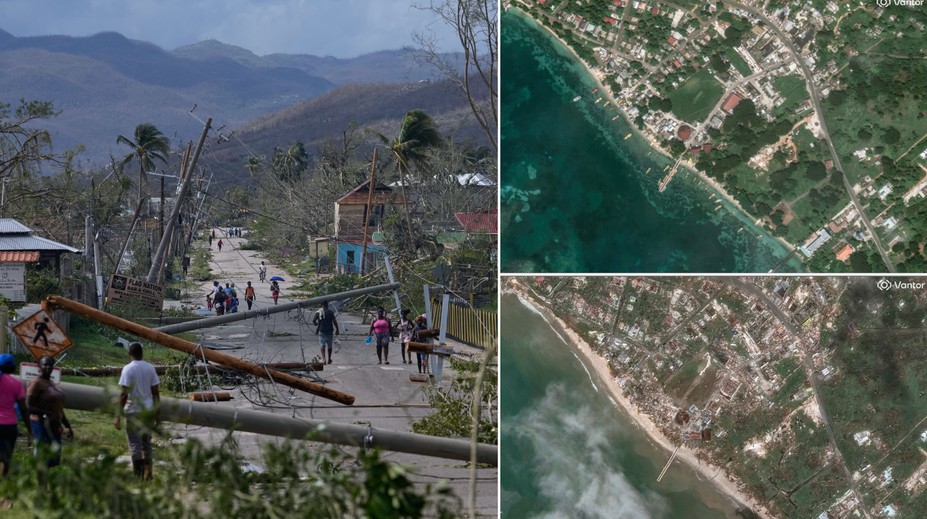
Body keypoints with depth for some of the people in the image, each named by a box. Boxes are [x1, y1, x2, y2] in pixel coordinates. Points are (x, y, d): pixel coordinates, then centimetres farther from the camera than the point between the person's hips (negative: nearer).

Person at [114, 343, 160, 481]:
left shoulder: (128, 369, -9)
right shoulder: (150, 368, 4)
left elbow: (124, 394, -14)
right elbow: (155, 392, 5)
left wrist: (118, 416, -11)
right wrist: (156, 413, 14)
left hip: (133, 411, -4)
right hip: (148, 411, 4)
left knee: (135, 444, 0)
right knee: (146, 442, 14)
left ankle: (138, 475, -5)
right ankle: (147, 474, 13)